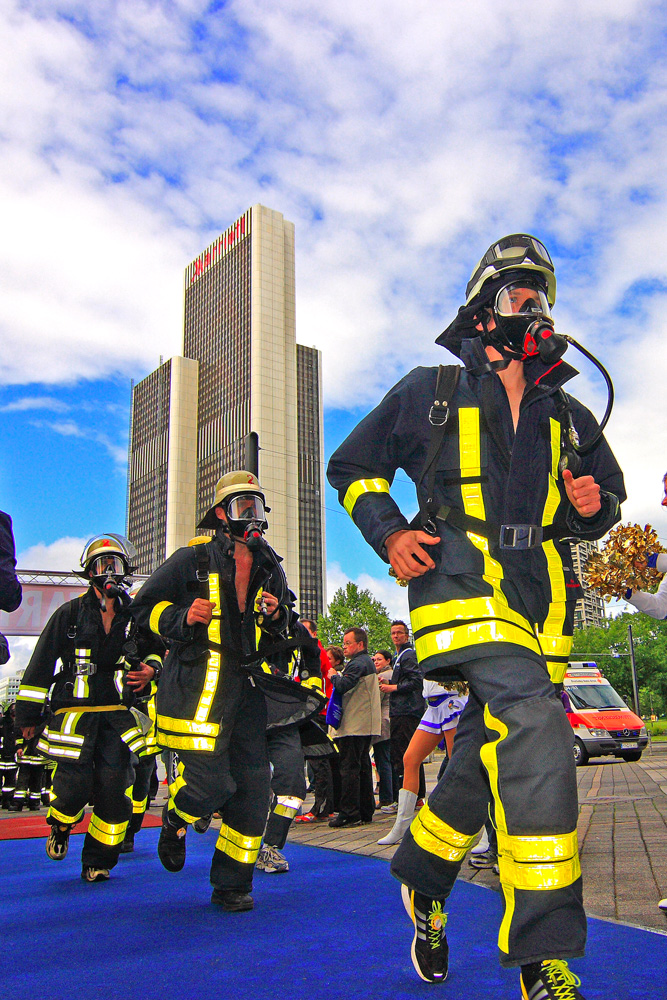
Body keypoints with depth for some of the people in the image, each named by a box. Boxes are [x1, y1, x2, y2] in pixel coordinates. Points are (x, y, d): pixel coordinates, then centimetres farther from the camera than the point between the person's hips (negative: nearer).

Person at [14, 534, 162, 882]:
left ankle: (98, 861, 11)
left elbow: (154, 648, 27)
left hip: (116, 714, 2)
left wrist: (150, 668, 3)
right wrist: (28, 713, 2)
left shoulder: (134, 616, 10)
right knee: (75, 784, -12)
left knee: (113, 785, -8)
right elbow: (41, 664, 4)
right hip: (75, 711, -2)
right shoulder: (70, 614, 3)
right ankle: (60, 828, 25)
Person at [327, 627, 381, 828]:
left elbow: (343, 686, -25)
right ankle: (366, 811, 17)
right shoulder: (367, 662, 19)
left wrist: (333, 676, -7)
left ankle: (349, 813, -8)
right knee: (363, 766, 12)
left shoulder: (357, 664, -14)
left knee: (349, 768, -8)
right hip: (366, 725, 10)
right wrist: (337, 676, 16)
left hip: (353, 725, -10)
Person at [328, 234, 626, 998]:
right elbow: (352, 465, 13)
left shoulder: (566, 416, 21)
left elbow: (610, 492, 29)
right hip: (461, 574, -5)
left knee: (489, 748, 9)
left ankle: (421, 879, 35)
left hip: (537, 585, 5)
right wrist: (389, 533, -4)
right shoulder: (432, 392, 9)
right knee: (533, 723, -24)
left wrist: (593, 504, 3)